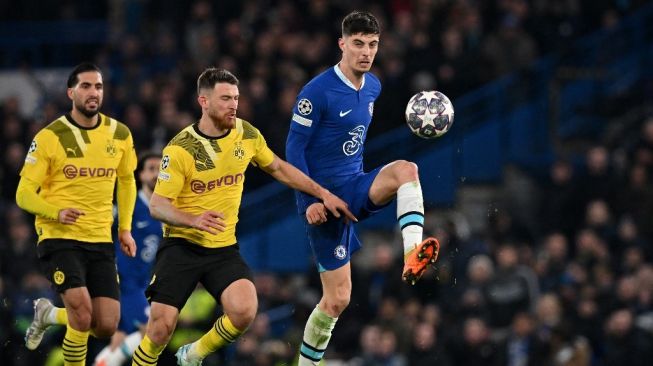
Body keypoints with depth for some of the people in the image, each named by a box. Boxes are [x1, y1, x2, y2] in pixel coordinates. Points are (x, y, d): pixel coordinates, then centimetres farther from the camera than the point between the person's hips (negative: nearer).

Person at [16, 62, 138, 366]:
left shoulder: (120, 134, 4)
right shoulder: (49, 137, -8)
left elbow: (126, 181, 22)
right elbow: (24, 194, -6)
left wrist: (125, 228, 13)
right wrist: (57, 212, -24)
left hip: (101, 241, 5)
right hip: (59, 238, -4)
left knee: (106, 327, 0)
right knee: (82, 310, -24)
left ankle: (49, 315, 30)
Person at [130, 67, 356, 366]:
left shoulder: (246, 134, -1)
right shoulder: (180, 149, -15)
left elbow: (278, 168, 16)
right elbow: (157, 205, -15)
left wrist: (323, 194, 12)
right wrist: (193, 220, -34)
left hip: (223, 249, 3)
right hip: (181, 247, -3)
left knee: (244, 311, -20)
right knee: (162, 326, -12)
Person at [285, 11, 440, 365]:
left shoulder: (373, 87, 7)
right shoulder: (318, 91, -15)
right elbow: (294, 148, -13)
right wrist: (309, 201, -19)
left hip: (354, 189, 6)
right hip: (325, 197, -6)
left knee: (405, 170, -25)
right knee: (337, 299, -3)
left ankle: (412, 257, -39)